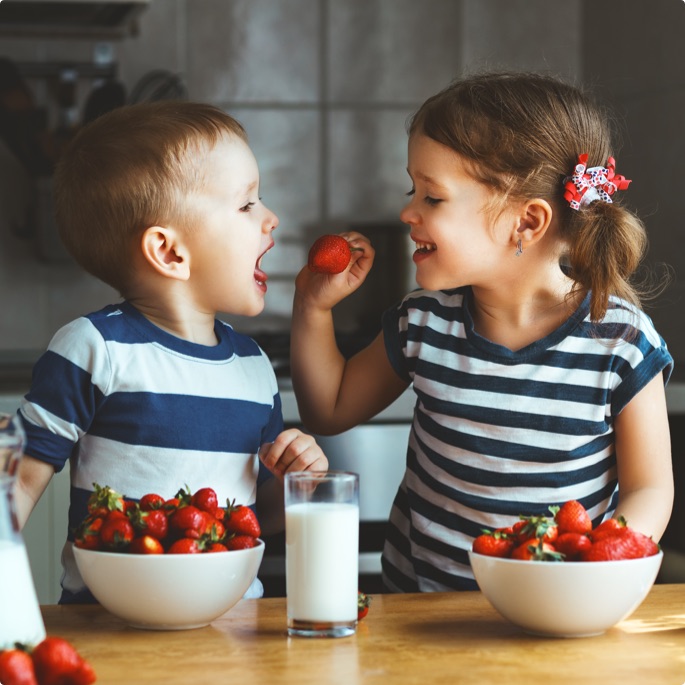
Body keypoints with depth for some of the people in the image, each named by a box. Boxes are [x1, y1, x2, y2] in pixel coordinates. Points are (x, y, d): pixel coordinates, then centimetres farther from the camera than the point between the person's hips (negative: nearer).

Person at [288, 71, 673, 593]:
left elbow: (649, 488, 0)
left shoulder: (621, 341, -8)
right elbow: (330, 410, 18)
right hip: (418, 597, 3)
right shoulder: (424, 324, 2)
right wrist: (314, 308, 6)